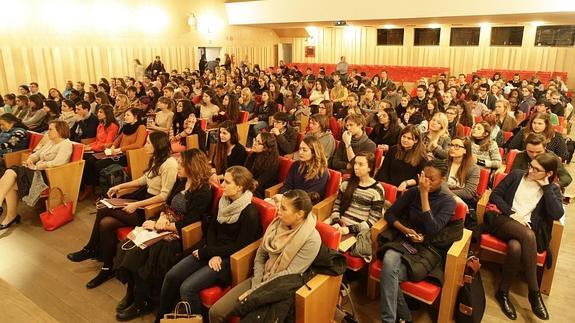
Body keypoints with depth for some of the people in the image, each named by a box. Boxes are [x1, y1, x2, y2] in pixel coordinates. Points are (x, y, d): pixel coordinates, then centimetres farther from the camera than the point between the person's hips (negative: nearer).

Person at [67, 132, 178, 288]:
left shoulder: (170, 163, -19)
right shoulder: (155, 159, 10)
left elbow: (164, 195, -21)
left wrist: (136, 205, -21)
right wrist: (120, 186, 14)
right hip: (144, 199, 8)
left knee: (104, 211, -13)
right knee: (105, 223, -10)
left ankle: (91, 249, 11)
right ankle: (107, 268, 5)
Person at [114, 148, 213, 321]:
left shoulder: (203, 192, -15)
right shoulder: (181, 181, 8)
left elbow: (188, 223, -18)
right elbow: (167, 204, 15)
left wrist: (160, 225, -14)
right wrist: (162, 218, -7)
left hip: (181, 235, -8)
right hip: (165, 225, 8)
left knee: (146, 251, -23)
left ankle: (141, 303, -4)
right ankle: (131, 292, -2)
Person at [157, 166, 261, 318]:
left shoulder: (250, 213, -20)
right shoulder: (223, 201, 2)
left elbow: (239, 246, -18)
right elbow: (211, 228, 8)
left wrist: (206, 252, -14)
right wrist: (213, 254, -10)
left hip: (230, 259, -7)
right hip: (213, 251, 7)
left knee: (187, 288, -20)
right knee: (171, 276, -5)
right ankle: (161, 316, 15)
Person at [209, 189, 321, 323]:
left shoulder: (312, 239, -19)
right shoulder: (277, 223, -2)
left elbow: (290, 274, -20)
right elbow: (260, 255, 6)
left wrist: (255, 291, -17)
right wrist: (256, 285, -7)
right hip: (260, 280, 5)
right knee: (215, 312, -7)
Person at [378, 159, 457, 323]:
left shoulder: (448, 201, -4)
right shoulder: (413, 192, 5)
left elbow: (432, 229, -20)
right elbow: (389, 214, 6)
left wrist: (424, 194, -21)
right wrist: (405, 230, -12)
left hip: (428, 249, -3)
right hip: (405, 240, 3)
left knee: (389, 274, -29)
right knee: (388, 260, -32)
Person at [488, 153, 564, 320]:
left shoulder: (552, 189, 7)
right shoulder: (516, 175, 7)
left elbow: (557, 214, -10)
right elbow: (494, 195, 3)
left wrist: (546, 186, -9)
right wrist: (512, 213, -9)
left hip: (528, 229, 1)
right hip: (505, 222, 0)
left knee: (516, 247, -37)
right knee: (528, 235, -35)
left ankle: (503, 292, -18)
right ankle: (534, 293, -23)